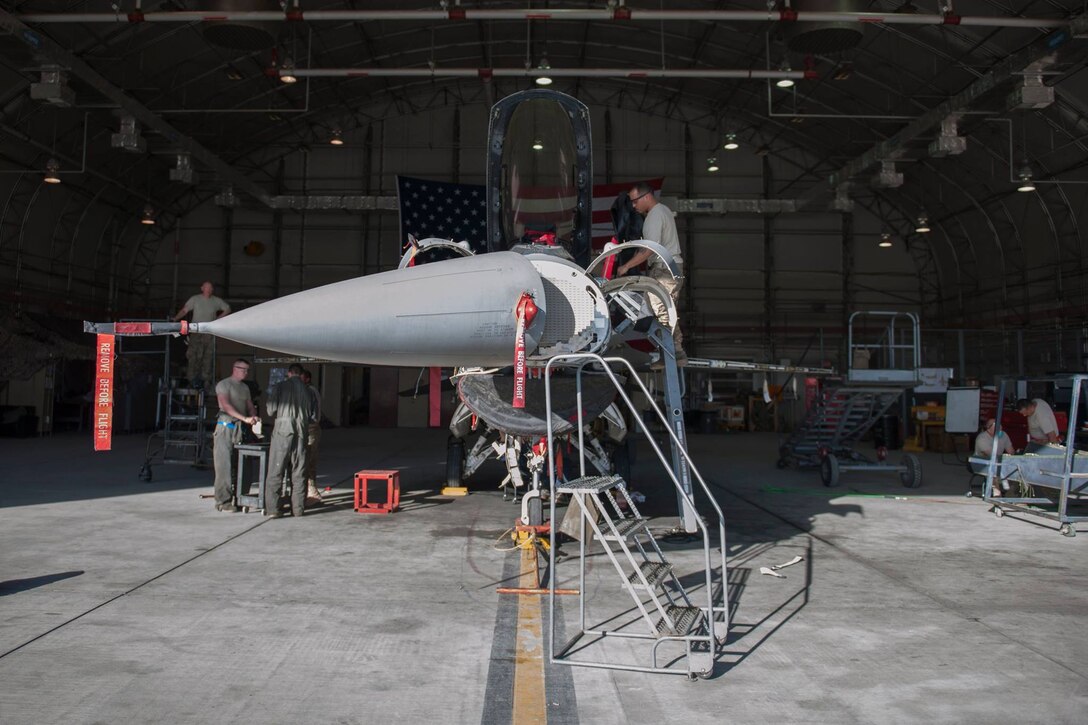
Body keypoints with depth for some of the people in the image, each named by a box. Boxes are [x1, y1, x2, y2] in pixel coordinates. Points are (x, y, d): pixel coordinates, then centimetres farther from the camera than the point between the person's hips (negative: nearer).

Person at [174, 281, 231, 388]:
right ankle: (193, 379, -11)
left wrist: (218, 318, 8)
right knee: (195, 355, -11)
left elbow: (227, 309, 19)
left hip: (210, 333, 3)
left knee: (208, 356, 1)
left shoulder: (217, 301, 9)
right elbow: (184, 310, -3)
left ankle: (206, 379, 6)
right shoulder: (195, 299, 3)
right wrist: (175, 318, -19)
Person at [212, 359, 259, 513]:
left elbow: (250, 406, 18)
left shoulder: (245, 387, 19)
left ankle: (238, 497, 10)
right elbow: (226, 405, -16)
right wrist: (245, 418, -25)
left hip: (240, 428, 7)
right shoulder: (223, 384, -4)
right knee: (224, 464, -7)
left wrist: (254, 416, -7)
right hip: (226, 426, -7)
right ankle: (223, 501, -6)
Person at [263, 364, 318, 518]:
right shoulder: (309, 391, 10)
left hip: (283, 431, -3)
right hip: (301, 434, 3)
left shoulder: (279, 387, 0)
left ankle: (272, 508, -6)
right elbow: (314, 417, 9)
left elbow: (271, 410, -4)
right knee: (298, 473, 9)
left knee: (275, 472, -1)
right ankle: (297, 508, 10)